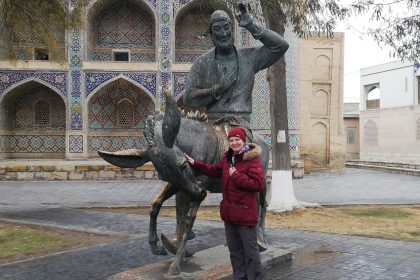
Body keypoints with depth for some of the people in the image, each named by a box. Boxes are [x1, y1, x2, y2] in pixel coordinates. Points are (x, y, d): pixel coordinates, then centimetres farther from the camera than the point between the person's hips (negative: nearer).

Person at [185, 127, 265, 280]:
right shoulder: (228, 158, 9)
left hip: (245, 214, -8)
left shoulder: (253, 159, -16)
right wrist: (195, 163, 20)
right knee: (235, 251, 20)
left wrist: (236, 176, -21)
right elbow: (215, 170, 25)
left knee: (250, 252, 1)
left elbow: (258, 184, -23)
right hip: (229, 213, 8)